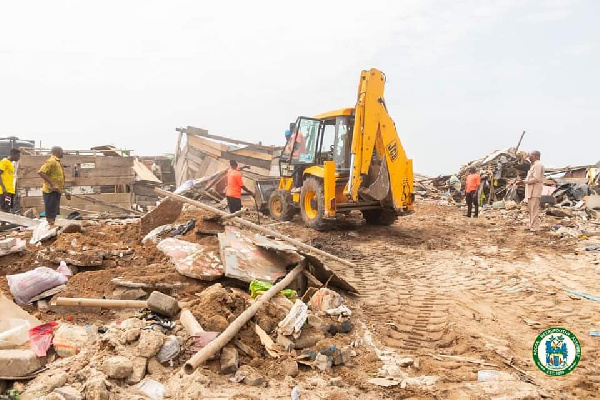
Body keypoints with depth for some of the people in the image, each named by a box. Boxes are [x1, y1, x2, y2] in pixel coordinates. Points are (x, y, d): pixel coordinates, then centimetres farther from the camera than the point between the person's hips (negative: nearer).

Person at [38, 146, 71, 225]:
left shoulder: (57, 162, 19)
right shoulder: (51, 161, -12)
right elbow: (40, 172, -24)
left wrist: (65, 192, 22)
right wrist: (52, 184, -25)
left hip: (56, 192, 10)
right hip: (51, 192, -10)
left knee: (54, 214, 14)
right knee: (50, 215, -8)